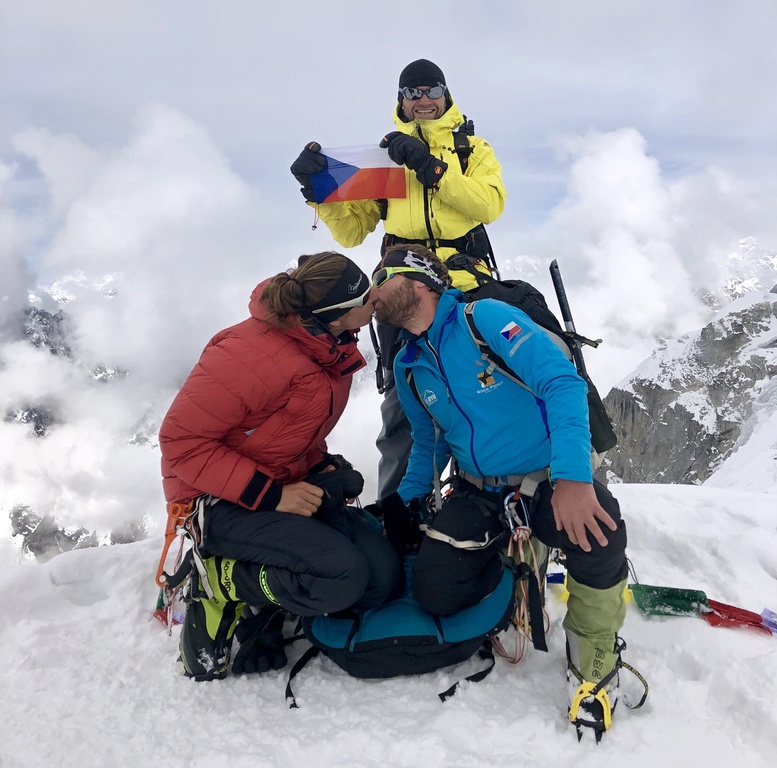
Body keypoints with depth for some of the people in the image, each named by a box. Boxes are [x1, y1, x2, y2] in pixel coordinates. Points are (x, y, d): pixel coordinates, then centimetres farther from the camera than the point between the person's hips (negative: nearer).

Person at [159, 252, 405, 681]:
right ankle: (220, 585, -4)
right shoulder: (255, 353, -26)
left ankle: (260, 612, 5)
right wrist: (268, 495, -26)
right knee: (341, 575, -27)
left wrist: (323, 468, -3)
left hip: (290, 488, 8)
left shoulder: (332, 350, 1)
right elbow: (181, 440, -22)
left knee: (384, 578, -9)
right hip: (219, 503, -8)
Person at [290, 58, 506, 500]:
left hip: (465, 287, 0)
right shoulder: (385, 153, 19)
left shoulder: (474, 149, 15)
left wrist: (430, 167, -14)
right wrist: (319, 189, -1)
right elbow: (351, 230, 15)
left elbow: (490, 204, -6)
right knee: (402, 401, -1)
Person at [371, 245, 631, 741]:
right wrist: (408, 499, 9)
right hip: (480, 494, 6)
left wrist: (571, 477, -35)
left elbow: (562, 383, -25)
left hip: (551, 478, -5)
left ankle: (594, 663, -7)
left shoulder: (487, 318, -15)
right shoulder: (408, 367, 6)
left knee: (598, 532, -36)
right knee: (436, 593, -13)